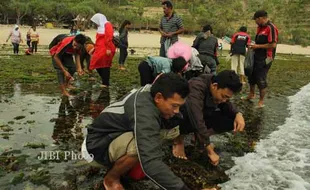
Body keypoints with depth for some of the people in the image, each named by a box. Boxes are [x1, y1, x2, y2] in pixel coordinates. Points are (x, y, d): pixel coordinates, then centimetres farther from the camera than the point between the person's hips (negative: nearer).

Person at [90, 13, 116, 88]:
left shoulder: (107, 25, -8)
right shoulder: (100, 26, 19)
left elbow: (109, 38, -18)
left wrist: (109, 49, -23)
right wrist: (95, 48, 20)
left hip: (106, 50, -9)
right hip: (100, 49, 9)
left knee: (105, 66, -3)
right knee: (98, 65, 10)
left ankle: (105, 83, 6)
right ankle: (104, 80, 21)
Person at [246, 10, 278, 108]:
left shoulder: (271, 28, -18)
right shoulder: (260, 27, 10)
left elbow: (273, 45, -24)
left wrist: (258, 46, -19)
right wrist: (253, 46, 6)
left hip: (265, 59, -9)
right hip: (256, 57, 9)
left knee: (261, 79, -2)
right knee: (252, 75, 20)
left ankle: (261, 101, 12)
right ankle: (251, 94, 40)